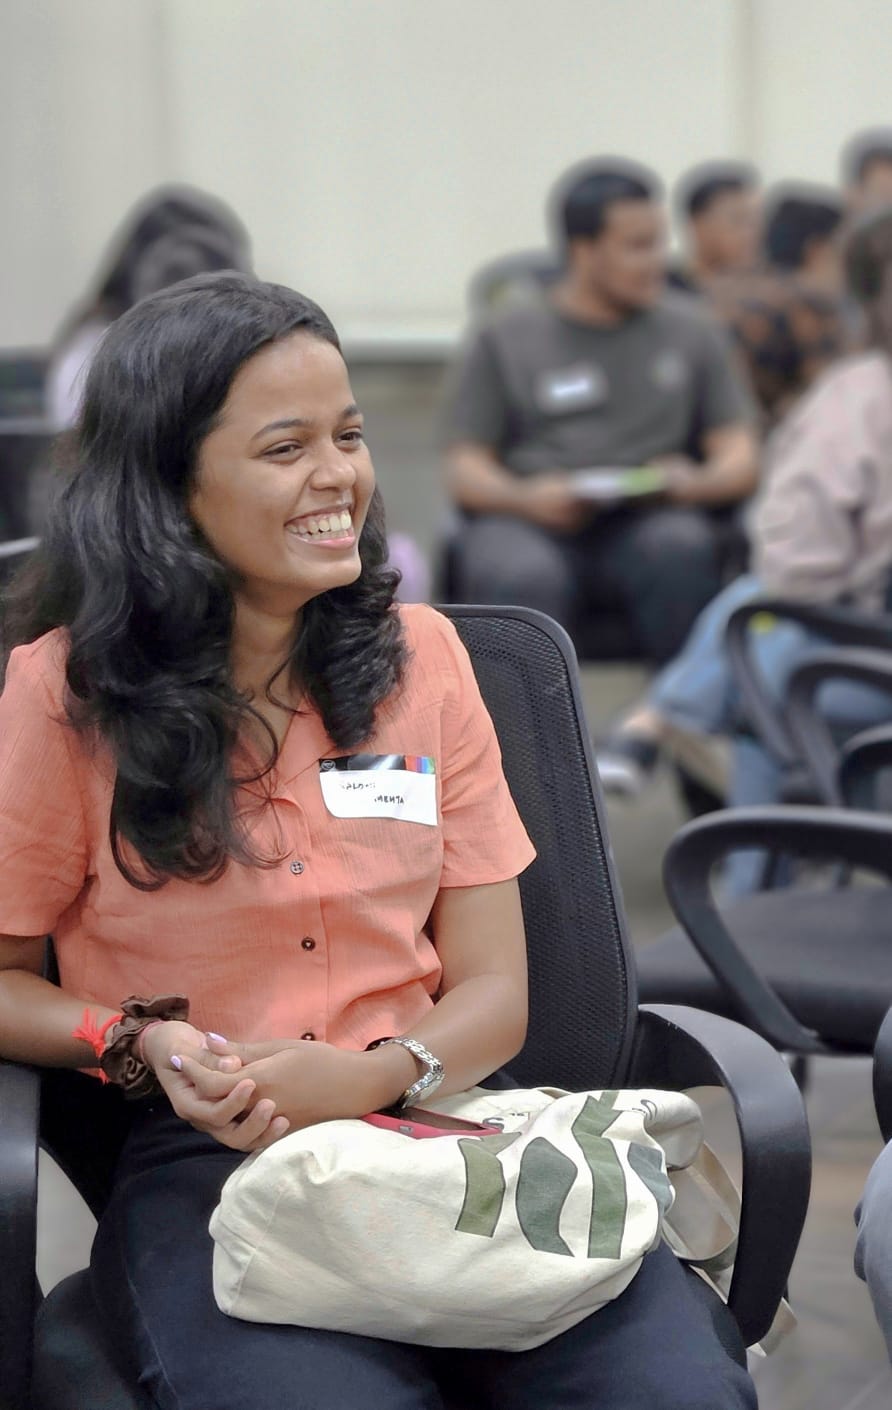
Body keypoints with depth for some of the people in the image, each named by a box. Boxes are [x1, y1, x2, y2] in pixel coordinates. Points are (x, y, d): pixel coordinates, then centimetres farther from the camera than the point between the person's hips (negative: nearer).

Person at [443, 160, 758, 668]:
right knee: (523, 579, -36)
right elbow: (465, 468, 9)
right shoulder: (505, 340, 16)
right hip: (531, 525, -1)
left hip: (649, 518, 1)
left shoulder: (691, 331, 20)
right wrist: (526, 497, -12)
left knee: (682, 549, -34)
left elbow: (740, 456, 15)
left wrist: (698, 483, -9)